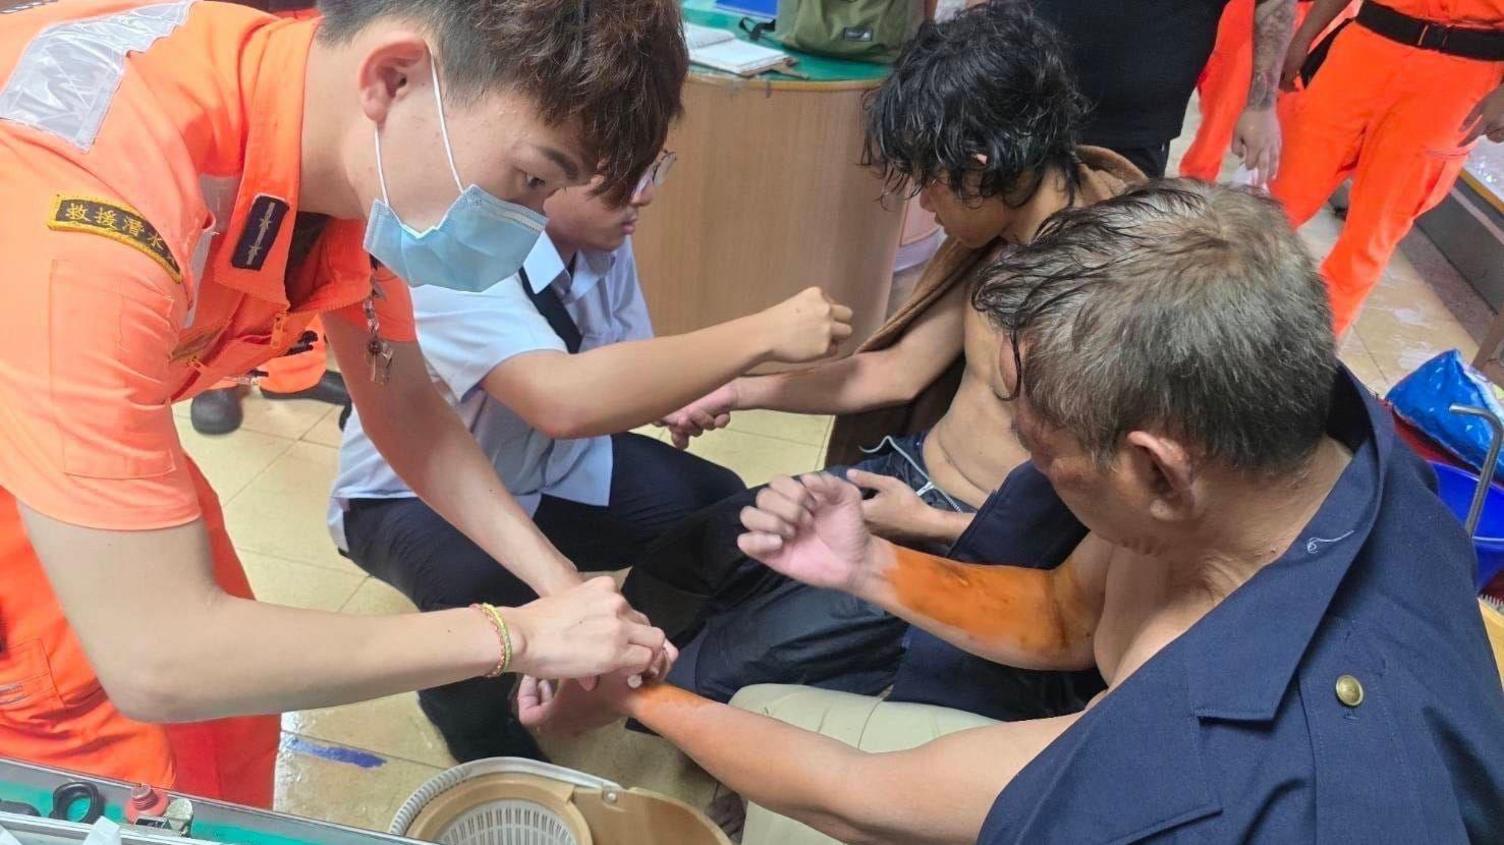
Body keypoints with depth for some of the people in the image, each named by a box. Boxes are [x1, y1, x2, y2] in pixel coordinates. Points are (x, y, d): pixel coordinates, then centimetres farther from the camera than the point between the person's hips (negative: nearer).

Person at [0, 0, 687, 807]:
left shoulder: (357, 149, -18)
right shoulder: (94, 203, -41)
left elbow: (402, 401, -3)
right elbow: (155, 658, -38)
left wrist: (559, 585, -12)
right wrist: (516, 635, -31)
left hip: (99, 418, 6)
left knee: (226, 731, 10)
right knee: (127, 774, -3)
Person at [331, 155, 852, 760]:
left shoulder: (601, 238, -11)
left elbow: (619, 375, 4)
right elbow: (564, 401, -50)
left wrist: (681, 391, -20)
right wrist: (762, 334, -44)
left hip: (548, 468, 7)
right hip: (416, 495, -6)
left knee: (720, 511, -9)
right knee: (485, 592, -37)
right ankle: (487, 749, -1)